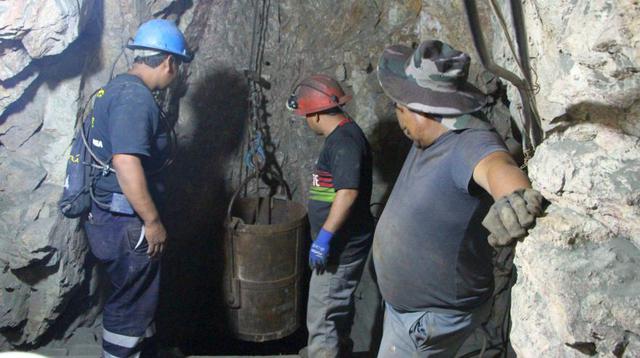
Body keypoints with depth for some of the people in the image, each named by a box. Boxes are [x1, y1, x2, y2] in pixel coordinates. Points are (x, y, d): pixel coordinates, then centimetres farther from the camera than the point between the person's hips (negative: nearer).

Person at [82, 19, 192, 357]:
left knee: (141, 297, 22)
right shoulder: (136, 97, -21)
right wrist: (153, 222, -22)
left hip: (111, 212, 10)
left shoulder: (118, 87, 12)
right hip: (127, 224, -10)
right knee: (131, 304, 4)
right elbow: (126, 164, -30)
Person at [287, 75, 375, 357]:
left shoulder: (345, 141, -21)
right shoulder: (342, 135, 12)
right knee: (338, 307, 26)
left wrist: (324, 237, -27)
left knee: (322, 318, -3)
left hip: (341, 247, -11)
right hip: (340, 244, 11)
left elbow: (348, 192, -30)